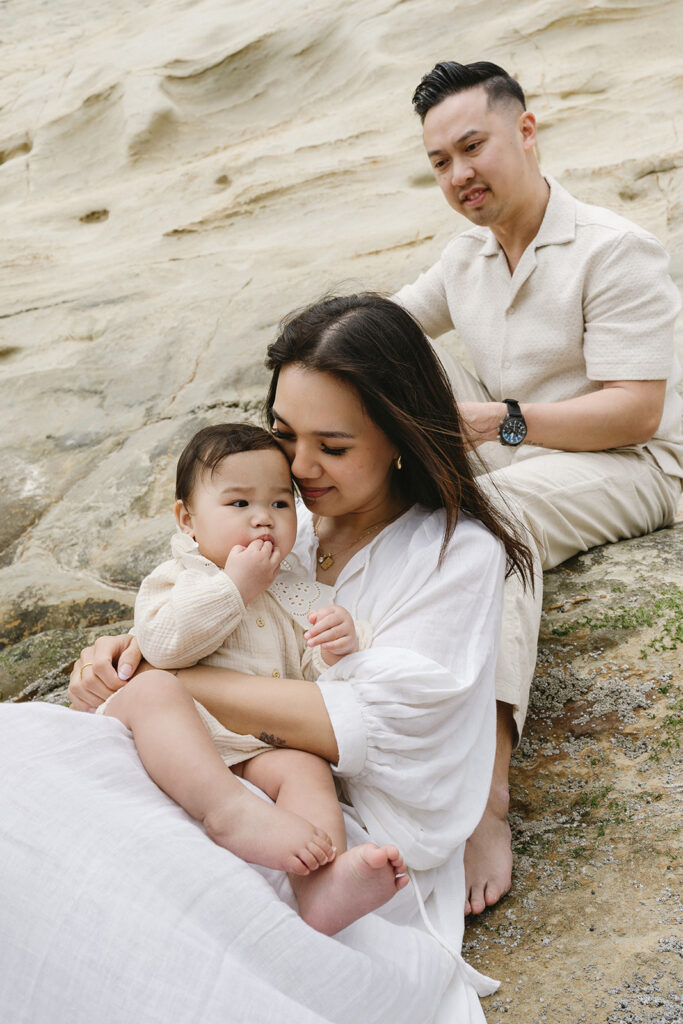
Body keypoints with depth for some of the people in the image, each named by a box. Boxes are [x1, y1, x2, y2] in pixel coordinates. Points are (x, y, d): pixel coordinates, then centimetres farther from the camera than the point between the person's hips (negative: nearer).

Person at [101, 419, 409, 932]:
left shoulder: (298, 595, 22)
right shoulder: (177, 578, 11)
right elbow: (162, 644, -11)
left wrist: (339, 650, -10)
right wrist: (234, 587, -9)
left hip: (256, 750, 3)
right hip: (168, 736, -2)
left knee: (306, 765, -27)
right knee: (153, 688, -33)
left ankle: (321, 882, -53)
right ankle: (229, 811, -53)